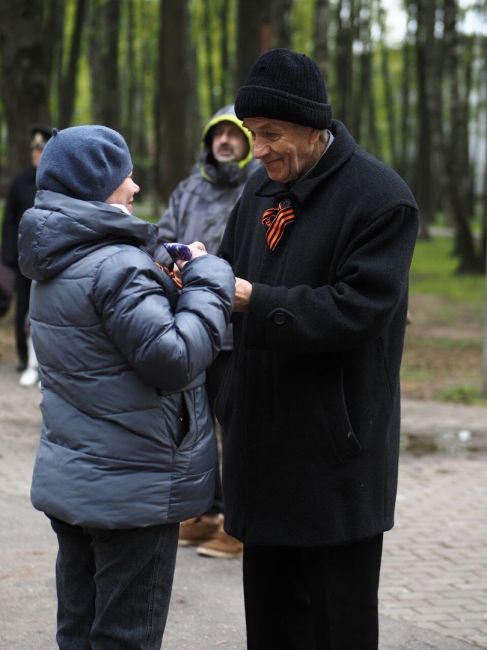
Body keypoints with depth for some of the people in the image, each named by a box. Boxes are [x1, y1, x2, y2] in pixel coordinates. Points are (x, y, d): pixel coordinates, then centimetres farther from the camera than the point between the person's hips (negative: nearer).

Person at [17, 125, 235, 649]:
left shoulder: (56, 266, 9)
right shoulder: (118, 267, -21)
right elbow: (173, 358, -25)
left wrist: (171, 285, 0)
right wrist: (207, 281, -14)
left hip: (70, 482, 9)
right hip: (132, 489, -9)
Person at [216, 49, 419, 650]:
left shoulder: (381, 199, -14)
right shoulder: (264, 187, 10)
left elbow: (355, 311, -21)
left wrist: (252, 298, -23)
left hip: (334, 447, -7)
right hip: (264, 436, 7)